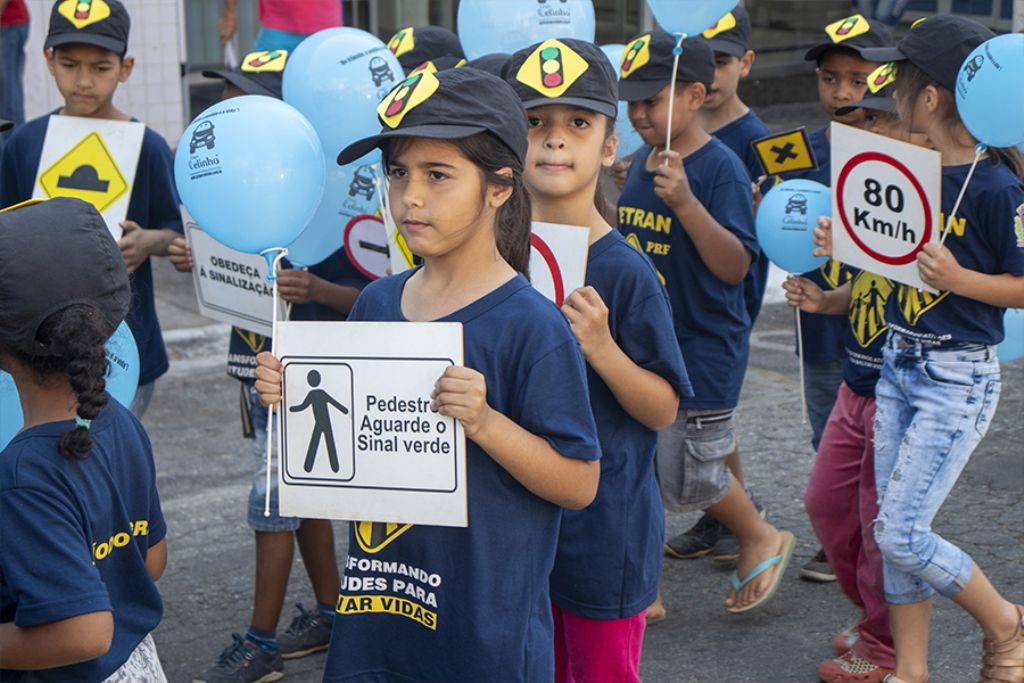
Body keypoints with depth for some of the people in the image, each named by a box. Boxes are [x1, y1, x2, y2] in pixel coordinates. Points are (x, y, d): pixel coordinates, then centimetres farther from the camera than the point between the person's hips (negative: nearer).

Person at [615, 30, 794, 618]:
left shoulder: (721, 168, -16)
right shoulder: (642, 163, 7)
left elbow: (735, 266, -23)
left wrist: (684, 202, -32)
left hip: (702, 350, -7)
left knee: (686, 476, 2)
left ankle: (763, 540, 30)